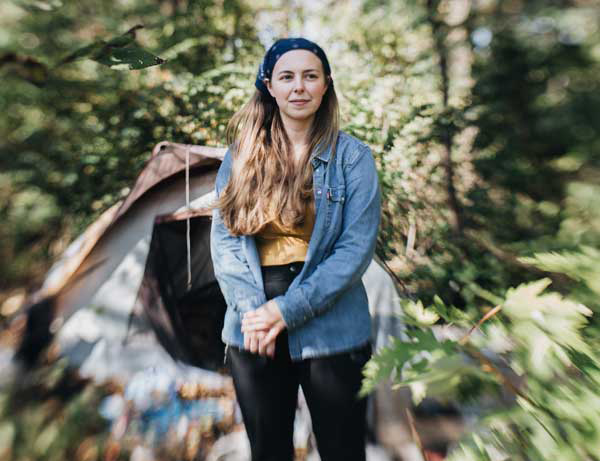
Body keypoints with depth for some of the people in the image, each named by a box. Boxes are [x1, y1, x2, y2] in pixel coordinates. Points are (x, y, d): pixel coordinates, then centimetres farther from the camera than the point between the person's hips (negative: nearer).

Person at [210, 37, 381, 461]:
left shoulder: (352, 156, -3)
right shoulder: (240, 156, 5)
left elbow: (357, 247, -11)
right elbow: (223, 237, 0)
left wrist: (288, 309, -16)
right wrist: (250, 310, -13)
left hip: (332, 332, -2)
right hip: (252, 334, 3)